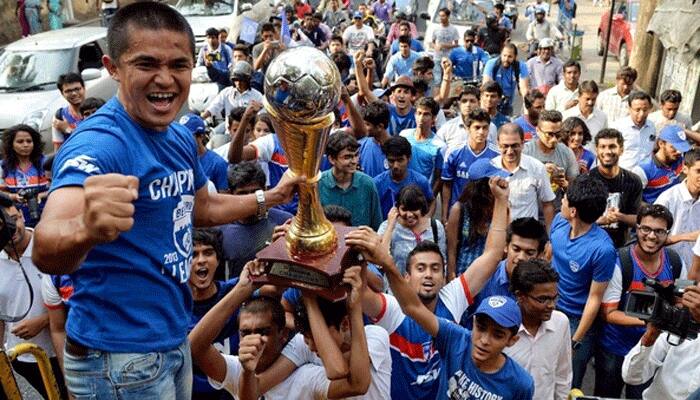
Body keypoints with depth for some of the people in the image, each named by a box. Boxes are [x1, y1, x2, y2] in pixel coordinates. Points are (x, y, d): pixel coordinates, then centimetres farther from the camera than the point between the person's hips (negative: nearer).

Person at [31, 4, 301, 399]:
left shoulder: (181, 138, 1)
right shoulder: (98, 143, -24)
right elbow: (46, 251, -41)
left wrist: (271, 196, 11)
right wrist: (86, 229, -62)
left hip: (176, 337, 8)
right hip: (121, 355, -7)